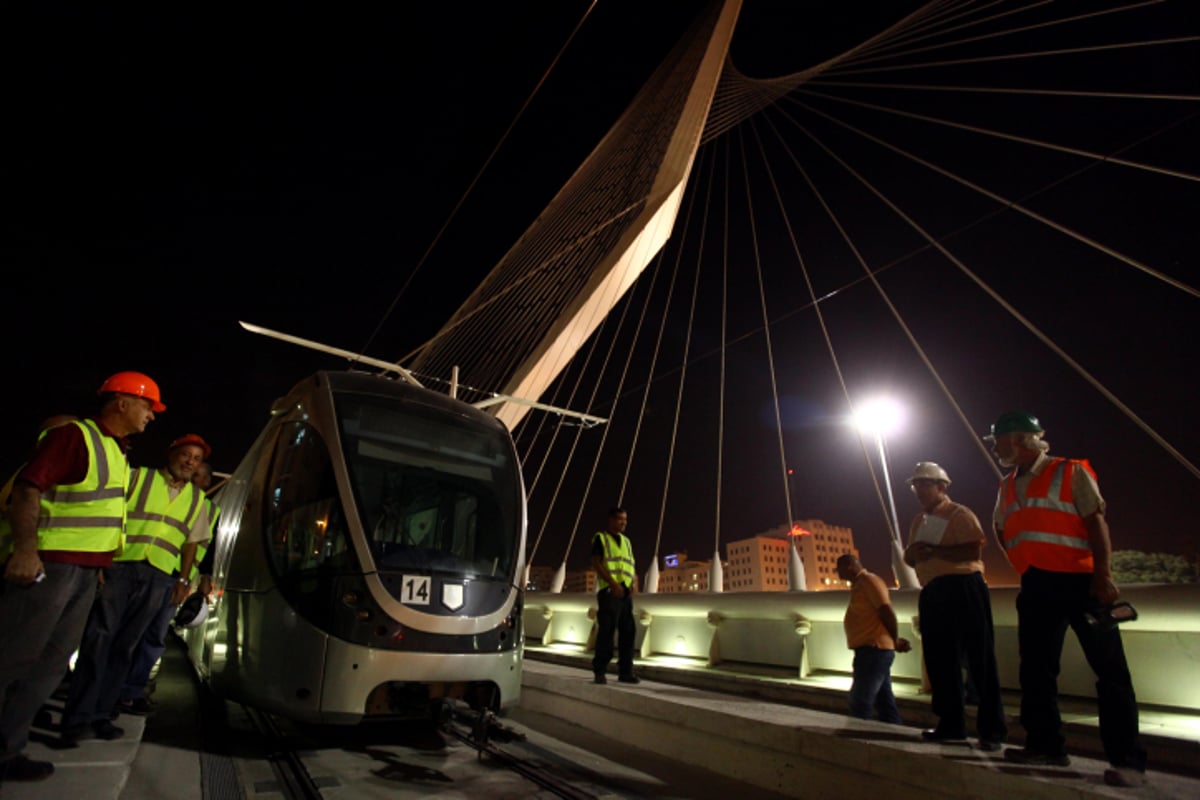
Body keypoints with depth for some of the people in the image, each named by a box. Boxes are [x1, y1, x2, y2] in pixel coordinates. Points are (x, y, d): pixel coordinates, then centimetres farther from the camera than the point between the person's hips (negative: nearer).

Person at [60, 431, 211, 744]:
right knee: (98, 639, -4)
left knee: (125, 646, 5)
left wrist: (183, 579, 11)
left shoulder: (196, 499, 15)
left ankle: (101, 714, 12)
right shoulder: (138, 477, 6)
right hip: (119, 566, -2)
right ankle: (77, 718, 3)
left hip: (158, 578, 3)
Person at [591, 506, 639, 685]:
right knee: (606, 631, -5)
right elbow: (596, 563, -7)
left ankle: (625, 672, 12)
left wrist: (635, 581, -2)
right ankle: (599, 671, 4)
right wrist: (613, 583, -18)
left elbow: (632, 566, 19)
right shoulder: (600, 538, 3)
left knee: (628, 631, 4)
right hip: (609, 591, -6)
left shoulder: (626, 541, 21)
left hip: (626, 592, 6)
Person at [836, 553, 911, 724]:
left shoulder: (868, 580, -11)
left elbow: (886, 611, -17)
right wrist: (894, 641, 10)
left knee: (860, 703, -8)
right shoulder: (860, 584, 18)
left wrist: (895, 641, -6)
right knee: (884, 703, 12)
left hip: (873, 649, -10)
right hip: (870, 650, 10)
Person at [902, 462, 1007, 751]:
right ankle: (951, 724, 21)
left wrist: (933, 551, -21)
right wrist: (912, 554, -3)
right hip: (932, 594, 8)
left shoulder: (960, 515, -7)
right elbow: (912, 558, 20)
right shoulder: (918, 522, 18)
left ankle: (992, 729, 6)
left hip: (962, 589, -8)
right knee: (939, 660, 11)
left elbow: (973, 551, -20)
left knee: (979, 659, -2)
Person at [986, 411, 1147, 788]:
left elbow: (1096, 522, -9)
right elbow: (1001, 530, 23)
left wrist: (1103, 576, -17)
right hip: (1036, 586, 7)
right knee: (1036, 668, 9)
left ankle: (1127, 760, 5)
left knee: (1109, 669, -2)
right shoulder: (1007, 487, 15)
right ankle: (1046, 745, 20)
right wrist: (1023, 566, 12)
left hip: (1079, 580, -7)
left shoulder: (1070, 472, -3)